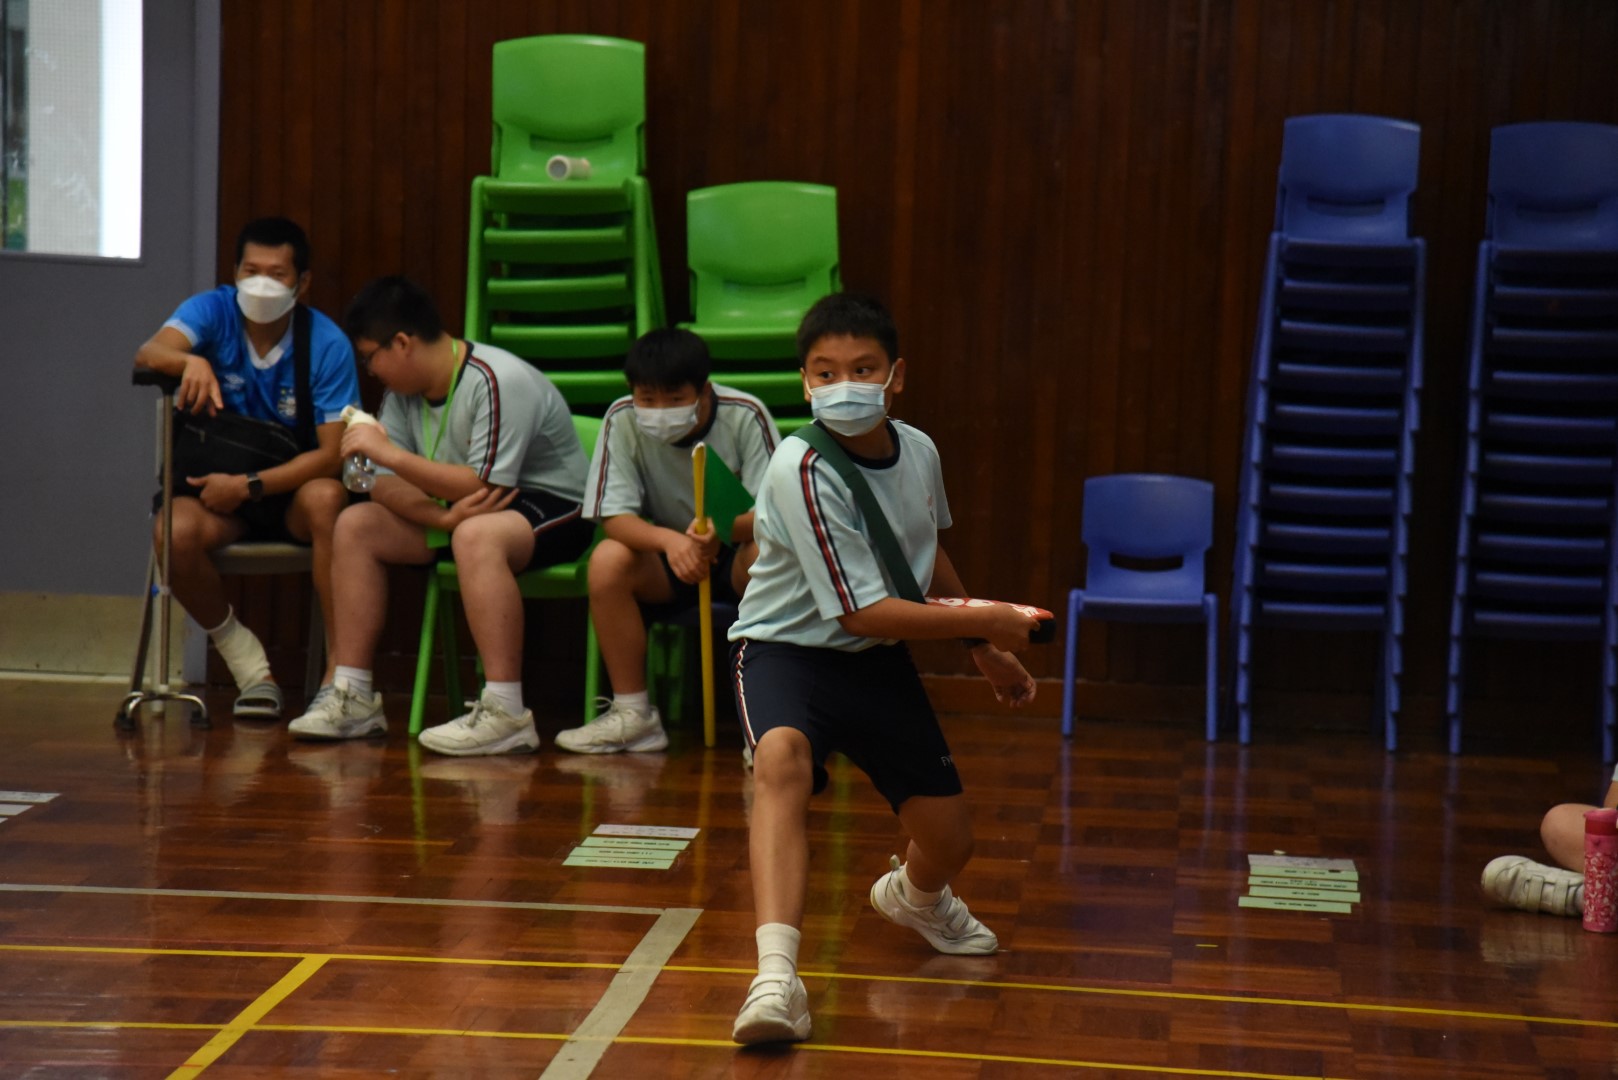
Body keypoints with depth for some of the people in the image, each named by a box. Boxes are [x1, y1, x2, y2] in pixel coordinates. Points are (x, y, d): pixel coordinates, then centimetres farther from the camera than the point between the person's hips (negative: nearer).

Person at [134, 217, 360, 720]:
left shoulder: (327, 345, -11)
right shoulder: (213, 311, -7)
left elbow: (332, 453, -15)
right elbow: (149, 353, -26)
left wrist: (249, 486, -26)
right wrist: (190, 361, -51)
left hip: (292, 488, -1)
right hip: (218, 480, 1)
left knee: (326, 498, -36)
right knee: (173, 533, -31)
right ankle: (245, 659, -6)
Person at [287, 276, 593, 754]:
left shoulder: (497, 382, -24)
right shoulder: (404, 390, 2)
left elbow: (486, 487, -30)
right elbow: (385, 484, -4)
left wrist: (388, 451, -28)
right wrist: (445, 516, -25)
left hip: (552, 507, -9)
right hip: (462, 508, 9)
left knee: (476, 535, -39)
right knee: (356, 524, -4)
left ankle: (505, 714, -40)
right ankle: (353, 698, -4)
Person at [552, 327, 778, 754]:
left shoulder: (745, 416, -19)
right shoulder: (622, 420, -14)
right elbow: (615, 518, -18)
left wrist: (722, 530, -44)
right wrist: (670, 540, -40)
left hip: (734, 549, -2)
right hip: (666, 559, 2)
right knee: (608, 560, -27)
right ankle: (632, 713, -17)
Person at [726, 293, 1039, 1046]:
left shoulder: (918, 452, -5)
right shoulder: (803, 470, -25)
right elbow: (862, 612, -26)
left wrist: (986, 653, 21)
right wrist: (986, 621, -19)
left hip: (878, 662, 6)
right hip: (787, 647, -6)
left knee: (949, 840, 9)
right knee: (783, 757, -39)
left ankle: (914, 896, 49)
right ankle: (777, 974, -48)